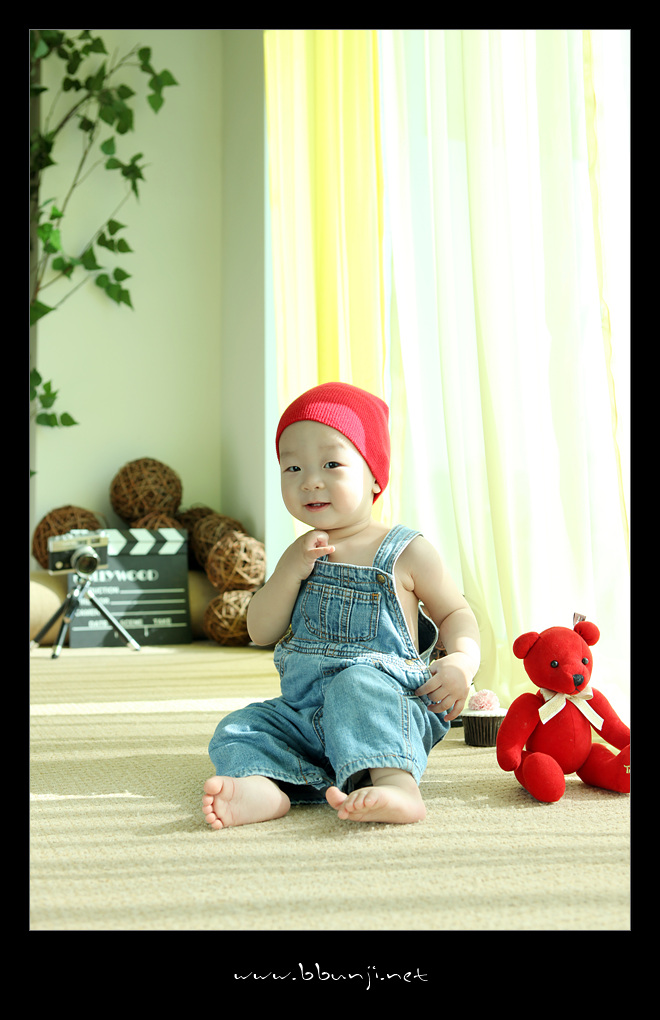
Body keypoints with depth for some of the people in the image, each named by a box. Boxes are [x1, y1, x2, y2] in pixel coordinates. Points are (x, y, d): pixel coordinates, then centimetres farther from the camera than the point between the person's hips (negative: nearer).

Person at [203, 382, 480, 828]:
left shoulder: (406, 552, 1)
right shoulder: (303, 554, 13)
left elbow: (456, 613, 9)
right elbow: (261, 632, 7)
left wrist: (463, 660, -14)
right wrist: (290, 569, -9)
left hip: (386, 699, -5)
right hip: (303, 714, 6)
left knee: (354, 684, -36)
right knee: (236, 731, -12)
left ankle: (395, 783, -51)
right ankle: (263, 786, -40)